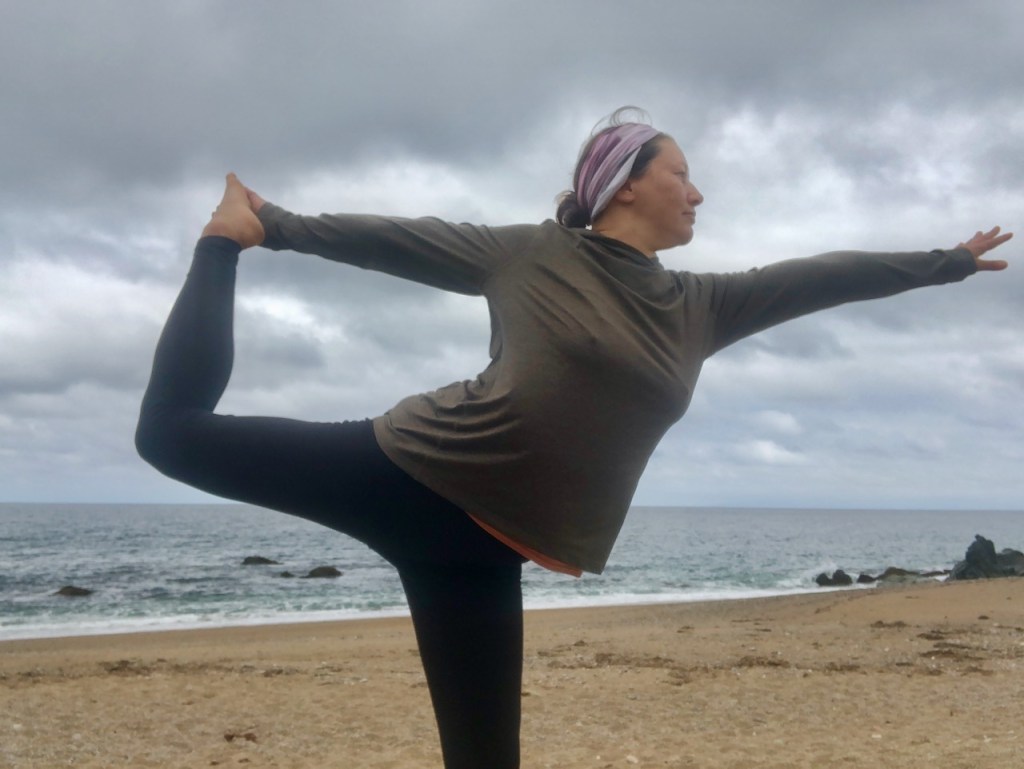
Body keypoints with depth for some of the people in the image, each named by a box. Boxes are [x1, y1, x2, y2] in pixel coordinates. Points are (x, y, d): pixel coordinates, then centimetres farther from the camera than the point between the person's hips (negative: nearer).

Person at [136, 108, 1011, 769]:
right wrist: (277, 228, 6)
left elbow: (824, 277, 20)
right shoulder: (532, 254, 2)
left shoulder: (700, 305, 14)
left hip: (483, 543, 4)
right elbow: (404, 240, 5)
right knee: (175, 429, -4)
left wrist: (945, 262, 28)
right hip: (414, 476, -3)